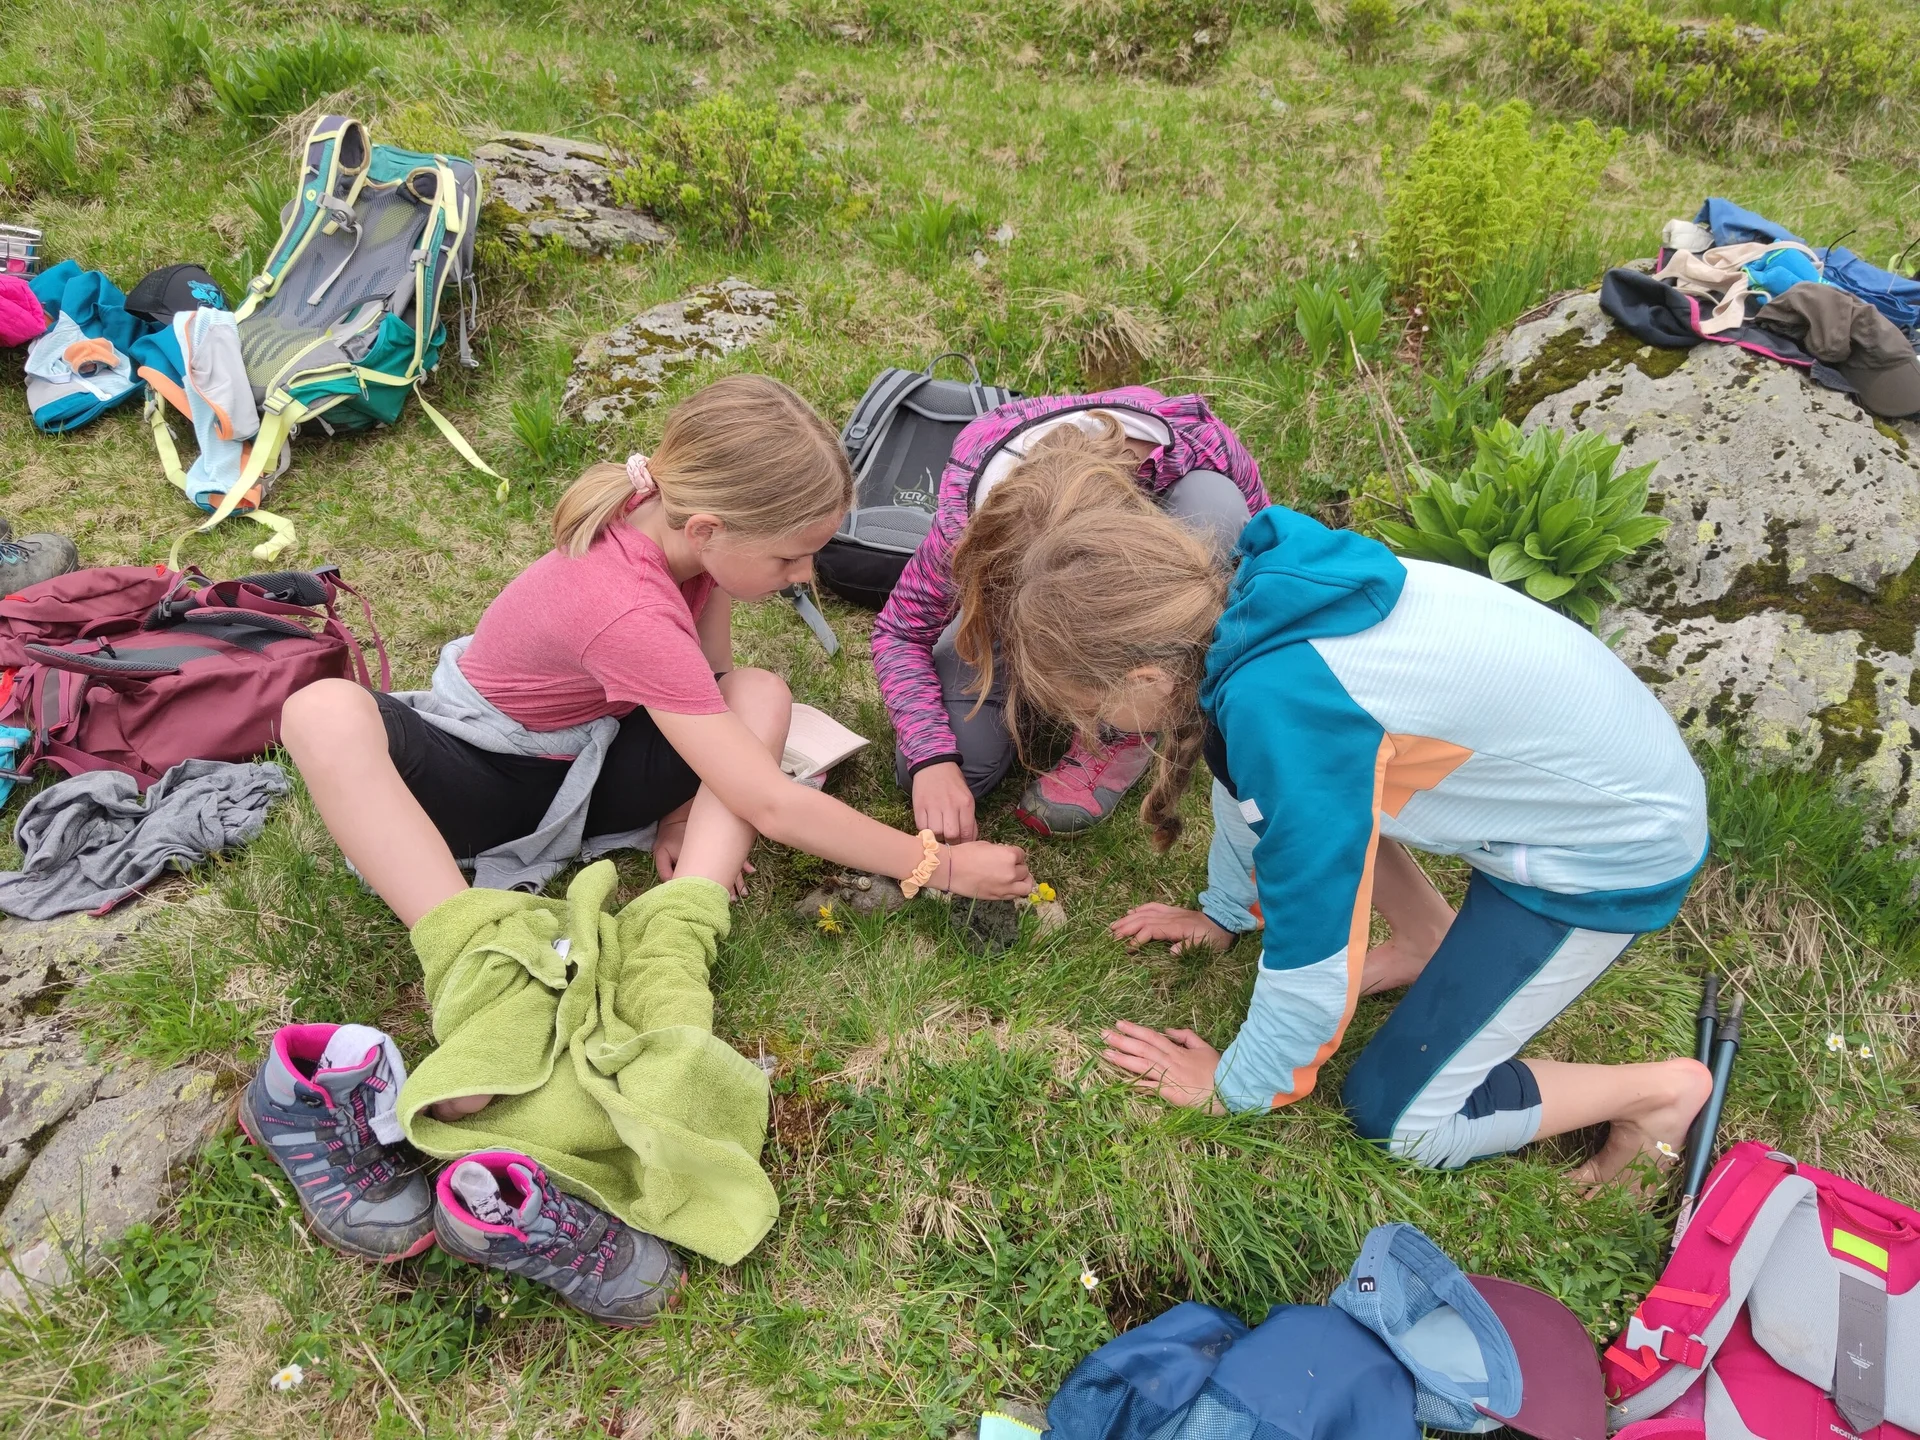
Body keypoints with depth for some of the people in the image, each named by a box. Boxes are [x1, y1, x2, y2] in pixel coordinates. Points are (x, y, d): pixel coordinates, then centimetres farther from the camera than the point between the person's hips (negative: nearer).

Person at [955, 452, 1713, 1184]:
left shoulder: (1282, 702, -36)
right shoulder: (1238, 605, -11)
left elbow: (1311, 945, -24)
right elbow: (1250, 778, 8)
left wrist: (1236, 1086, -6)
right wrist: (1223, 913, 23)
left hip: (1619, 849, -7)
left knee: (1397, 1117, 0)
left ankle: (1660, 1089, 15)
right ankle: (1436, 940, 17)